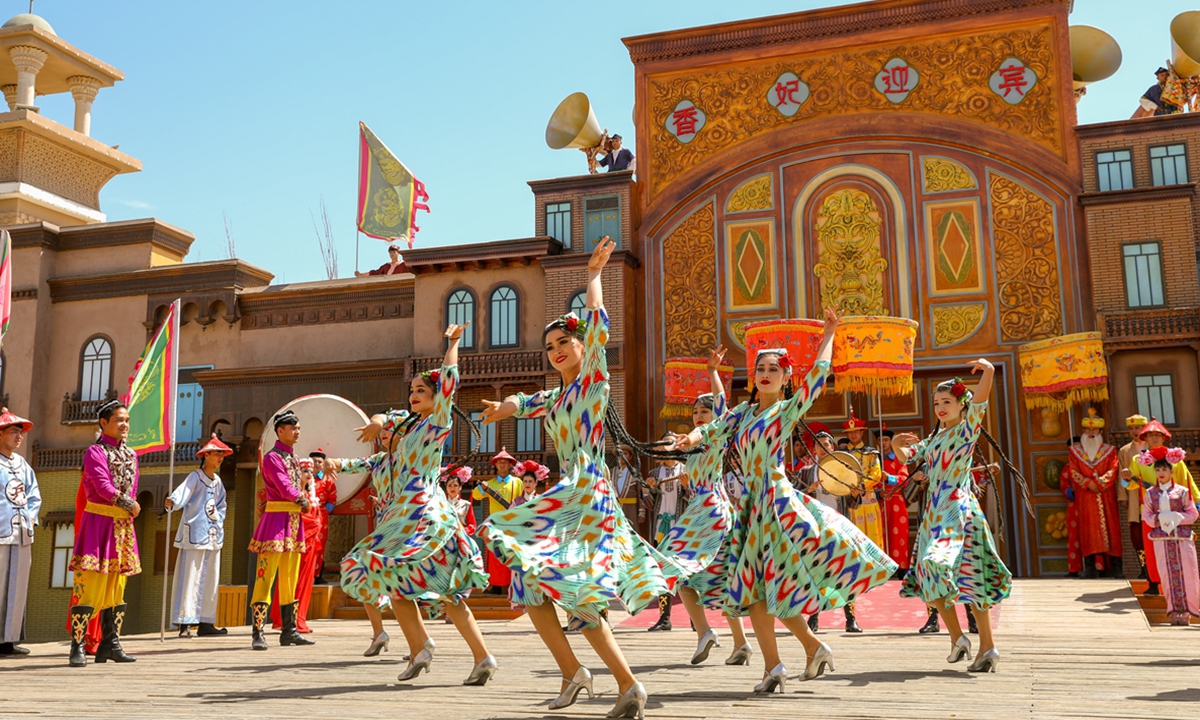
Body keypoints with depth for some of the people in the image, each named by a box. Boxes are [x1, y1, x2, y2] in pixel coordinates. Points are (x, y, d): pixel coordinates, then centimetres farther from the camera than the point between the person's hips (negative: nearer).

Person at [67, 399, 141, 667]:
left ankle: (111, 645, 13)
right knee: (89, 584, -9)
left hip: (123, 525, 7)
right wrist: (130, 504, -8)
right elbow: (104, 486, -16)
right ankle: (77, 647, -3)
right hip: (98, 522, -6)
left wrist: (128, 513, 4)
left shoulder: (131, 454, 14)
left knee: (117, 588, 8)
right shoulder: (95, 452, -6)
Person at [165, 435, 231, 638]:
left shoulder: (217, 481, 14)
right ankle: (185, 623, -5)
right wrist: (172, 502, -44)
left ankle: (205, 622, 14)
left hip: (213, 536, 8)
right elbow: (182, 494, -25)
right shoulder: (195, 477, -7)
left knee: (210, 579, 8)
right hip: (195, 535, -8)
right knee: (190, 578, -8)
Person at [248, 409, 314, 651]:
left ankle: (289, 631, 14)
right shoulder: (271, 457, -6)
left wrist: (303, 500, 3)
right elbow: (285, 488, -14)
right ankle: (257, 634, -11)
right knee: (265, 577, -10)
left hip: (294, 522, 8)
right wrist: (303, 500, 1)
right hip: (276, 520, -8)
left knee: (290, 581, 9)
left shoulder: (293, 459, 20)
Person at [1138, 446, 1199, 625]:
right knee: (1168, 575, 1)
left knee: (1185, 573, -3)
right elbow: (1146, 514, 7)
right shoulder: (1150, 493, 8)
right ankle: (1174, 611, 8)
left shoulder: (1182, 491, 3)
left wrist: (1178, 518, -14)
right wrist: (1158, 519, -12)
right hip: (1161, 538, 1)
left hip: (1182, 537, -1)